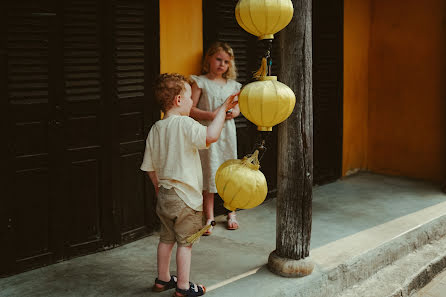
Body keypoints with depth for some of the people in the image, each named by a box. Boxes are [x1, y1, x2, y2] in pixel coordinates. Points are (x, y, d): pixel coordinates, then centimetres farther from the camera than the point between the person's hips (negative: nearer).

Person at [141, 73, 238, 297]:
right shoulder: (184, 124, -18)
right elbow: (211, 136, -36)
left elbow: (150, 167, 11)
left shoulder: (155, 129, 5)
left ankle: (162, 279, 32)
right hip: (185, 196, -7)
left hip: (165, 195, 7)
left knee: (167, 238, 20)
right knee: (185, 242, 5)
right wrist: (222, 109, -24)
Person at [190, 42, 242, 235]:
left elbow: (237, 108, 17)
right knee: (208, 174, -1)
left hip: (227, 134, 4)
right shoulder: (200, 82, -3)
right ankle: (209, 217, 9)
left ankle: (231, 213, 24)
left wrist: (233, 113, -6)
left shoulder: (232, 85, 10)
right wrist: (212, 115, -20)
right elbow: (191, 109, -8)